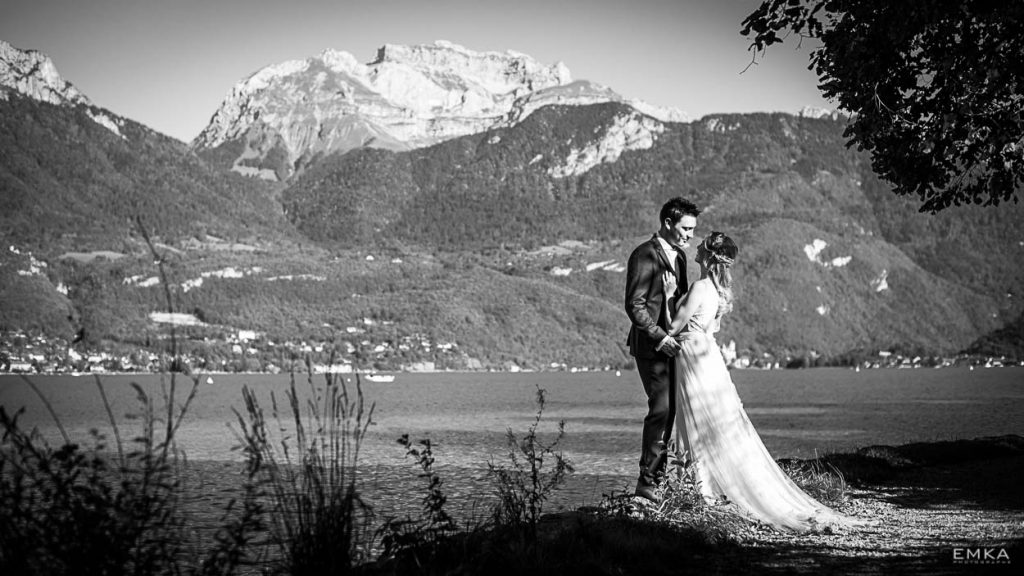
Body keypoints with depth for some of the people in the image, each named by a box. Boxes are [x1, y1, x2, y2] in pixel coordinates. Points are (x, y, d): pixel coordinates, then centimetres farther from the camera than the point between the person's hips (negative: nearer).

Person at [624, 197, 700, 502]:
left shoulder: (678, 256, 15)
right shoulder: (644, 256, -12)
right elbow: (634, 306, -16)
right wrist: (660, 337, -19)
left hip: (671, 343, 8)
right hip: (650, 345, -8)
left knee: (670, 410, 6)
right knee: (661, 408, -12)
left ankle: (658, 477, 11)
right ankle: (647, 483, -6)